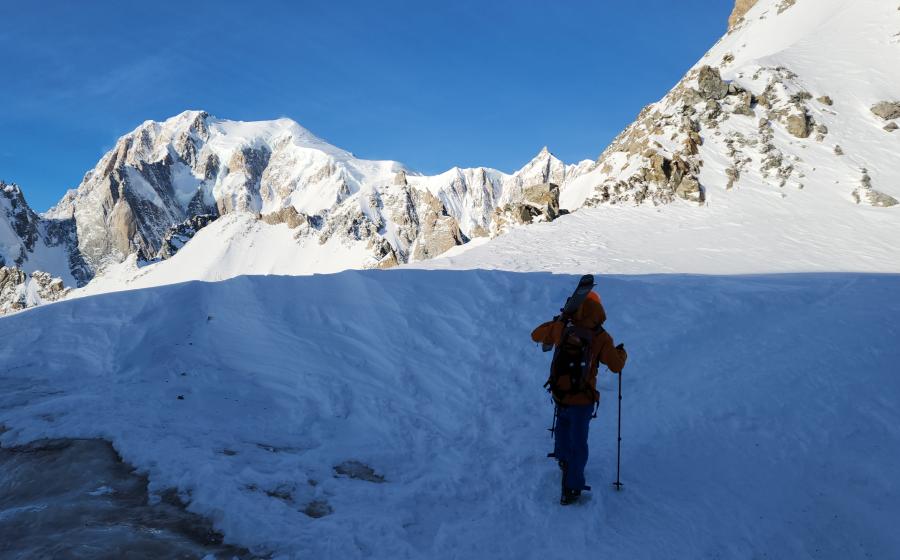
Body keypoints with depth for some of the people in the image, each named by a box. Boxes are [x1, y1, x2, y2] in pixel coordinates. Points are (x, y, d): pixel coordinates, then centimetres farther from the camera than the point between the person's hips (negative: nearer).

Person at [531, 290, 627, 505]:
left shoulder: (561, 328, -7)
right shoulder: (601, 337, -14)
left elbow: (536, 335, 9)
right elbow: (616, 366, -8)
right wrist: (622, 352, 13)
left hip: (559, 395, 4)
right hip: (582, 400, -4)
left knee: (563, 425, 32)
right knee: (578, 444, 7)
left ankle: (562, 457, 55)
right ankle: (571, 489, 10)